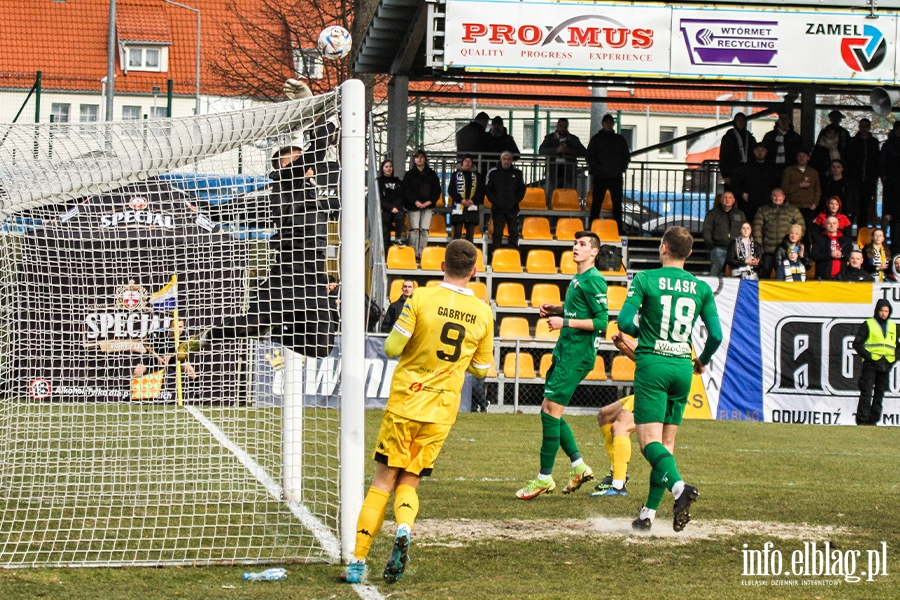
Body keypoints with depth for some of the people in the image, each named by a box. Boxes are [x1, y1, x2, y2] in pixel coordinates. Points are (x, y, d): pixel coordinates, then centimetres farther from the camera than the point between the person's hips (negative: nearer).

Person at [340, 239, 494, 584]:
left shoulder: (421, 299, -8)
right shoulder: (483, 313, 2)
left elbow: (392, 349, -8)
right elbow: (481, 369, 11)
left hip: (405, 403, -2)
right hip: (442, 411, 2)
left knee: (383, 481, 3)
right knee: (409, 484, 14)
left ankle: (358, 561, 0)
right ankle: (404, 529, -18)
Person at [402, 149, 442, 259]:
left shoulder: (432, 174, 13)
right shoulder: (409, 174, 7)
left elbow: (437, 190, 9)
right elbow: (406, 190, -1)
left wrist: (430, 202, -5)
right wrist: (416, 202, -13)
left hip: (427, 205, 2)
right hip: (413, 206, -2)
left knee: (425, 230, -3)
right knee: (414, 229, -8)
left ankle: (422, 253, -2)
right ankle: (414, 253, -7)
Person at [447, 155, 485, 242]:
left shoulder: (477, 176, 14)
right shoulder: (456, 175, 8)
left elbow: (481, 191, 7)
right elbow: (451, 190, 2)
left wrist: (473, 200, -9)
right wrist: (461, 200, -12)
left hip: (472, 207, 2)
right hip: (458, 207, -2)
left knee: (470, 233, 3)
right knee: (457, 233, -6)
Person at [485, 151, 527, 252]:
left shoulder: (517, 173, 5)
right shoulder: (493, 172, 2)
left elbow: (522, 190, 9)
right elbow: (487, 188, 4)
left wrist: (515, 201, -4)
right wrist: (494, 201, -7)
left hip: (513, 209, 1)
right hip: (498, 209, -1)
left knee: (514, 233, 2)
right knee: (497, 233, 1)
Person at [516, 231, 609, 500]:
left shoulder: (593, 280, -13)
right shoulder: (578, 278, 16)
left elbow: (601, 321, -19)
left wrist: (565, 322, -20)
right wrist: (555, 309, 12)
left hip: (576, 355, -10)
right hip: (565, 351, 10)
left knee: (551, 412, -9)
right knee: (548, 411, 12)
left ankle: (544, 478, -3)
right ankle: (579, 466, 19)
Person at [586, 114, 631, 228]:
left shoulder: (620, 139, 14)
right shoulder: (597, 138, 6)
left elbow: (627, 155, 17)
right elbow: (589, 156, 3)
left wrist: (622, 168, 2)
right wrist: (598, 168, -10)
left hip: (616, 177, 3)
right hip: (600, 176, -3)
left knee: (617, 203, 3)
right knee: (597, 202, -4)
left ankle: (619, 227, 5)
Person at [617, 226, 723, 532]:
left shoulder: (645, 279, -4)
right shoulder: (701, 288, 6)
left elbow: (624, 321, -10)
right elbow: (716, 335, 3)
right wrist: (702, 361, 23)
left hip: (652, 364, -4)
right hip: (682, 367, 4)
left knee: (650, 441, -7)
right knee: (667, 442, 11)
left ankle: (679, 486, -34)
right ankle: (648, 513, 12)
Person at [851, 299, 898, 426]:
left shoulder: (893, 327, 16)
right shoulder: (868, 324, 2)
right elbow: (857, 343, -2)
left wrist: (893, 359, 6)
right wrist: (868, 356, -12)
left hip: (886, 366, 5)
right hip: (870, 364, -5)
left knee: (879, 395, 6)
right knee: (866, 393, -9)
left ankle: (873, 420, 10)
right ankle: (862, 420, -9)